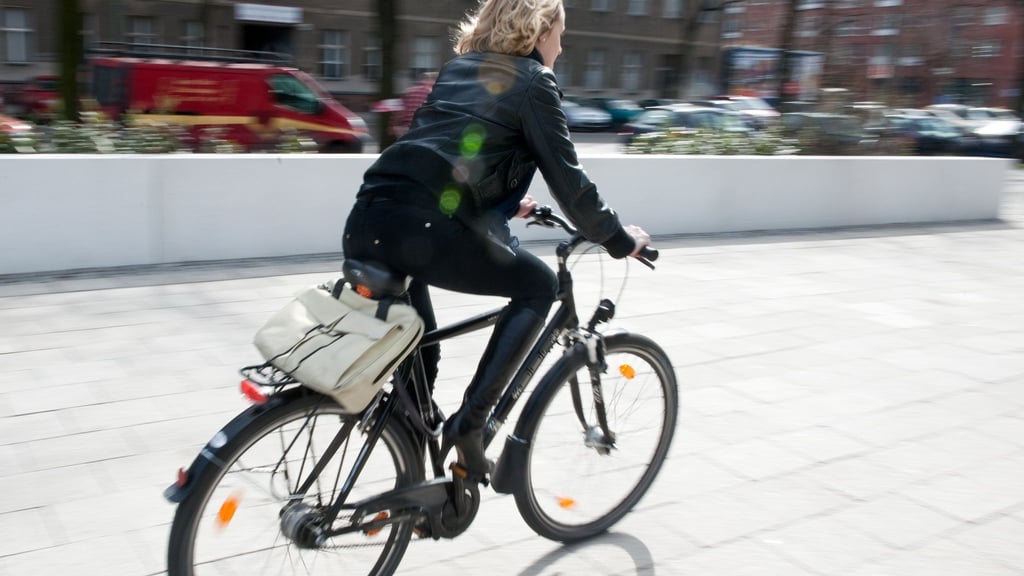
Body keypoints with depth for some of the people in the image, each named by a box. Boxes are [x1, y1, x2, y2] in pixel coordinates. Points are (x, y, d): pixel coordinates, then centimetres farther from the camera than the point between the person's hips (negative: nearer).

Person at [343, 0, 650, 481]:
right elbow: (567, 180, 5)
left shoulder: (458, 68, 29)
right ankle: (469, 423, 5)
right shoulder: (533, 82, 8)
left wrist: (506, 202, 52)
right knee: (538, 286, 11)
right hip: (420, 231, -7)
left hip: (365, 225, 8)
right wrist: (619, 239, 19)